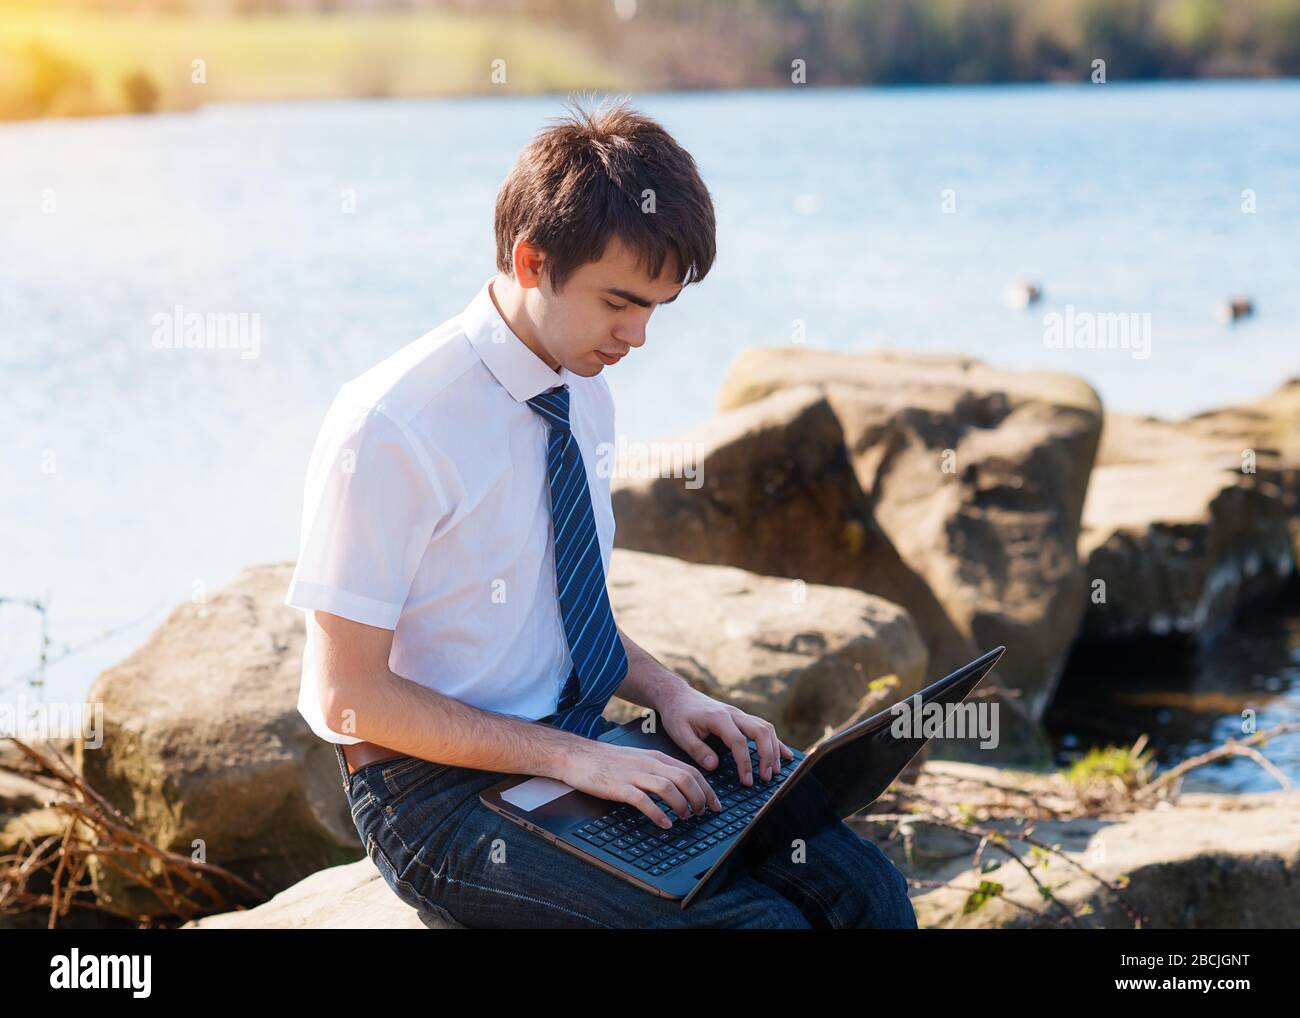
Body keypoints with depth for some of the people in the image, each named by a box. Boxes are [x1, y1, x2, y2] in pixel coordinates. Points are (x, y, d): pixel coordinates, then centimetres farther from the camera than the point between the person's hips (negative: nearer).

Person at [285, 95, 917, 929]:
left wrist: (668, 692, -1)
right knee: (754, 918, -25)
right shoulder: (391, 427, -19)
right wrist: (571, 757, -20)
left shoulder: (586, 393, 6)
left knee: (864, 887, -13)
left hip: (582, 747, 7)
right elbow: (351, 696, -17)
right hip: (437, 793, -7)